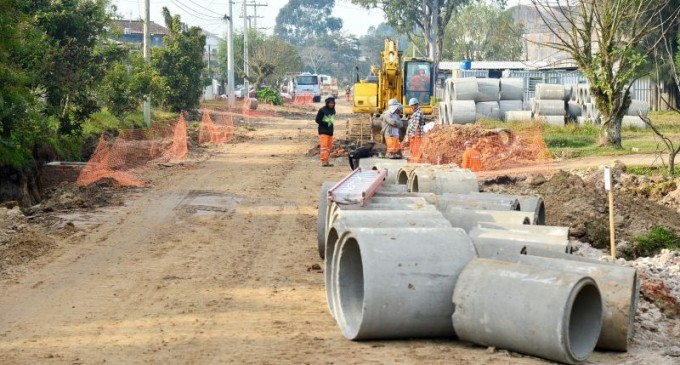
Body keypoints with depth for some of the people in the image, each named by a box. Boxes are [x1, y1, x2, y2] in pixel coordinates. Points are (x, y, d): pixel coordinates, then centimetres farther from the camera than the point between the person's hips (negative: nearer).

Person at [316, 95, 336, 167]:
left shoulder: (333, 110, 11)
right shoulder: (322, 110, -11)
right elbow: (317, 120, -9)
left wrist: (331, 123, 5)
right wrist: (326, 123, -17)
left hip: (330, 131, 8)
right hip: (323, 131, -8)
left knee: (329, 147, 10)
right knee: (324, 146, -15)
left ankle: (326, 161, 18)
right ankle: (323, 161, -18)